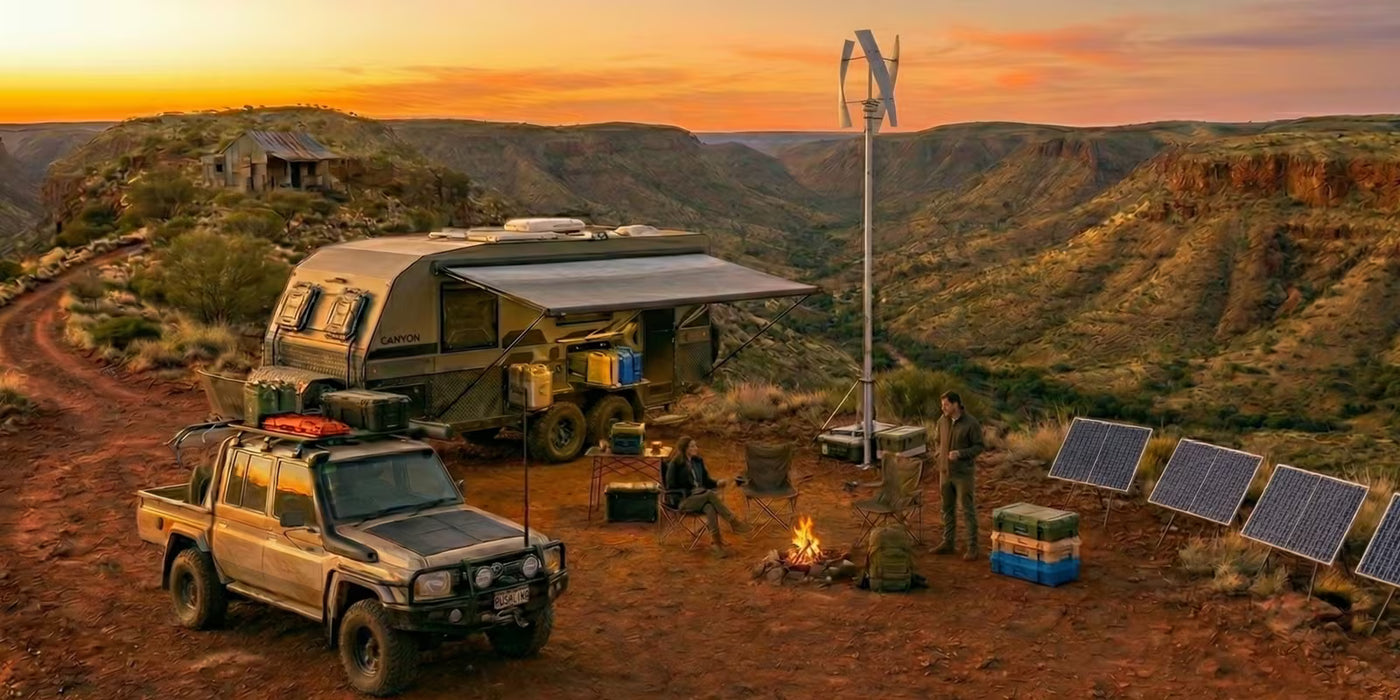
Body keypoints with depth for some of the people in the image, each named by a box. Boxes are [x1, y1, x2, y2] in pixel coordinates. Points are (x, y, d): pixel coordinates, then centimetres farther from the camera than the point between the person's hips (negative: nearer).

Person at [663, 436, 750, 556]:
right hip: (683, 501, -5)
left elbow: (706, 480, 20)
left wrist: (717, 483, -2)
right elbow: (671, 488, -6)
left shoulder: (698, 461, 12)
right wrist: (688, 492, -17)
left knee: (709, 507, -34)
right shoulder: (674, 465, -6)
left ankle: (717, 541, -40)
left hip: (700, 496, 5)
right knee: (711, 494, -33)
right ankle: (733, 522, -30)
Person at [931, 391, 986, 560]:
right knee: (947, 508, 14)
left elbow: (979, 446, -9)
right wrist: (939, 453, 1)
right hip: (945, 471, 6)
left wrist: (960, 454, -21)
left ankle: (973, 547, 6)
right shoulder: (942, 421, 4)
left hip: (963, 473, -6)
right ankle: (948, 542, 25)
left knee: (968, 510, 0)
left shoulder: (971, 423, -14)